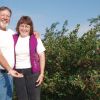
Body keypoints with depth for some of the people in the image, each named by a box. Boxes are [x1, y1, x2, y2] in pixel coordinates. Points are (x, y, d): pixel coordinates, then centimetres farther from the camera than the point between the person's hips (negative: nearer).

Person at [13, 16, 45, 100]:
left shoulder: (35, 39, -2)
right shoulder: (14, 39, 6)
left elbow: (42, 56, -3)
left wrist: (42, 73, -8)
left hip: (32, 72, -2)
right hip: (18, 72, 3)